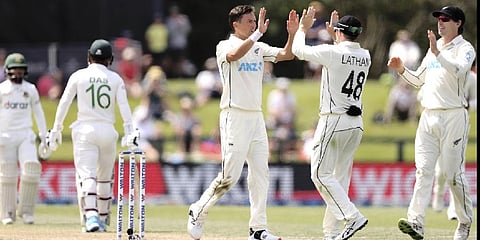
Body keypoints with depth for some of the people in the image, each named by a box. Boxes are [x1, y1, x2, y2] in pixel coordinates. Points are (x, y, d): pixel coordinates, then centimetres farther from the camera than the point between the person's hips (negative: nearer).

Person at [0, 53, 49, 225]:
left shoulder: (30, 89, 9)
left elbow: (38, 114, 14)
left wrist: (44, 138, 11)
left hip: (26, 136, 2)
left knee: (31, 169, -16)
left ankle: (26, 211, -4)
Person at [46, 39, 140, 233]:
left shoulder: (78, 76, 3)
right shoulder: (115, 78, 6)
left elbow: (64, 103, 1)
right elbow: (124, 107, -3)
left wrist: (56, 130, 6)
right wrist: (130, 133, -5)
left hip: (85, 131, -2)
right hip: (108, 132, 2)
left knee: (86, 175, -11)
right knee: (105, 178, 16)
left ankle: (90, 216, -31)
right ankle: (102, 220, 25)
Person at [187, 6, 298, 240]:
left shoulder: (258, 48, 14)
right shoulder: (225, 46, -5)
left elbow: (286, 55, 6)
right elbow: (234, 55, -28)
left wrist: (292, 34, -10)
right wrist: (257, 34, -30)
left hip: (256, 117, 7)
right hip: (234, 117, -7)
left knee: (260, 173, 2)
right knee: (230, 175, -10)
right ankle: (198, 212, 9)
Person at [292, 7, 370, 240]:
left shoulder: (332, 53, -12)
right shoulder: (365, 57, 6)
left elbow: (298, 50, 3)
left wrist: (303, 27, 19)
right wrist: (334, 37, 35)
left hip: (334, 121, -7)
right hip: (356, 123, 7)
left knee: (321, 173, -3)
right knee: (340, 177, 11)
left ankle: (352, 216, -17)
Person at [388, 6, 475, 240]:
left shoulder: (465, 48, -3)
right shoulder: (434, 47, 20)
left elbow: (458, 70, -24)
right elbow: (418, 79, 25)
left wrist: (438, 53, -34)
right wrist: (401, 69, 8)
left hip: (453, 117, -6)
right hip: (428, 116, 6)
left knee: (453, 172, -3)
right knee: (423, 170, -6)